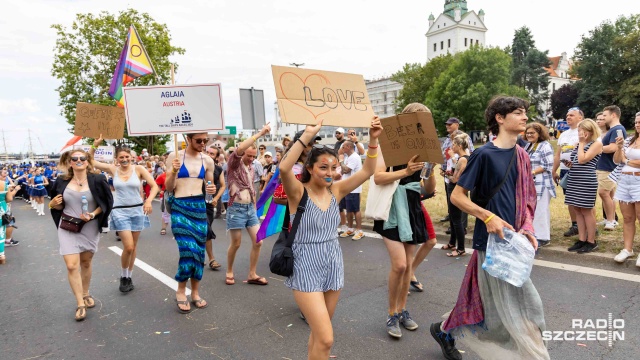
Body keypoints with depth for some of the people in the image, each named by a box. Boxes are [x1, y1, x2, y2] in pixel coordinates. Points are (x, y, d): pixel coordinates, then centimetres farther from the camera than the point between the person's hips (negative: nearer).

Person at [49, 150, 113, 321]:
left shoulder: (97, 180, -8)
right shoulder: (62, 182, 0)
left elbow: (107, 202, -3)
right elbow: (59, 206, 11)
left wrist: (93, 214, -18)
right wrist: (53, 204, -11)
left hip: (89, 227, -1)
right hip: (68, 228, 1)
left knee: (86, 263, 14)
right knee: (72, 265, -8)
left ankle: (86, 294, 36)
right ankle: (80, 304, 3)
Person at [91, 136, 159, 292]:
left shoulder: (139, 169, -5)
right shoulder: (113, 169, 0)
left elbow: (154, 186, -8)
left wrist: (149, 200, -24)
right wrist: (95, 145, -10)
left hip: (137, 210, 1)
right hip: (120, 211, -1)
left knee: (133, 246, 10)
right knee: (128, 247, -9)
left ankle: (129, 276, 28)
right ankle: (123, 276, 16)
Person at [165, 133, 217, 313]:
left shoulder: (208, 161, 6)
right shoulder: (175, 156, -3)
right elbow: (169, 187, -3)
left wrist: (212, 190, -7)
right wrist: (174, 171, -20)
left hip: (199, 207, 4)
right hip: (180, 207, -4)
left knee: (198, 249, 6)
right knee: (188, 249, -12)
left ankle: (195, 292, 21)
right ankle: (181, 291, 10)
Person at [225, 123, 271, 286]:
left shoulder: (252, 167, 12)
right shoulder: (234, 163, -7)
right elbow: (239, 149, -28)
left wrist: (255, 207, 16)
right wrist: (260, 133, -28)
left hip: (250, 208, 6)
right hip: (236, 208, -6)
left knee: (258, 242, 1)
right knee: (235, 244, 5)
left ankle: (252, 275, 14)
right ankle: (229, 272, 26)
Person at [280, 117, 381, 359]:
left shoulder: (335, 191, 1)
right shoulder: (298, 192, -13)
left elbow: (367, 171, -2)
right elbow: (284, 168, -33)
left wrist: (373, 140, -14)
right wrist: (308, 135, -36)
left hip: (333, 265, 6)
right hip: (306, 269, -5)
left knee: (318, 333, 20)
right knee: (325, 339, -8)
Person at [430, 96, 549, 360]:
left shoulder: (522, 156, 8)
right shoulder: (484, 154, -13)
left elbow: (526, 199, 15)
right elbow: (456, 196, -13)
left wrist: (527, 228, -1)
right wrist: (488, 217, -22)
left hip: (511, 239, 7)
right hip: (490, 239, -7)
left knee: (482, 297, 16)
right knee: (519, 303, 1)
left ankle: (445, 330, 36)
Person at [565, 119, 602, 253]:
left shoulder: (597, 144, -6)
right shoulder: (580, 143, 16)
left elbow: (582, 159, -18)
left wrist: (581, 143, -9)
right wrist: (570, 163, 5)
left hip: (587, 181, -8)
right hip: (574, 180, 8)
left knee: (586, 211, -2)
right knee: (577, 210, 8)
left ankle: (591, 242, 8)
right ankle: (581, 240, 16)